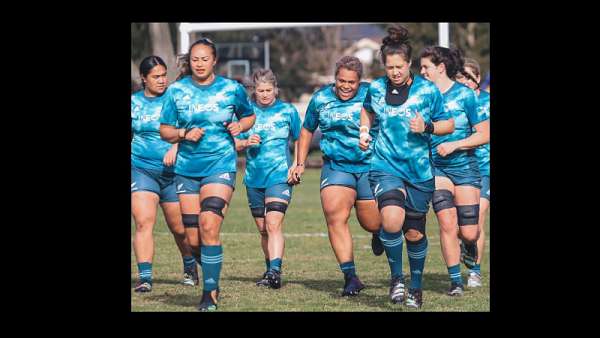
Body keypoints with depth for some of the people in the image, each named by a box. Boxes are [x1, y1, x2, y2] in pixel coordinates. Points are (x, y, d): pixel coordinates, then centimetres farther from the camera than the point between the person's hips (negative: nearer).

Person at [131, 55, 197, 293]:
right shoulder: (134, 102, 7)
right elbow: (130, 136, 19)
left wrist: (176, 147, -22)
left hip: (175, 172, -1)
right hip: (141, 170, 1)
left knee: (180, 228, 7)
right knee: (144, 222, -15)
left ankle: (190, 268, 33)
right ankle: (145, 277, -15)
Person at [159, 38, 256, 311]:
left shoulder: (232, 89, 1)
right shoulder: (177, 91, 3)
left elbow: (249, 115, 17)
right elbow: (164, 130, 7)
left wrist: (240, 126, -4)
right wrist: (184, 133, -12)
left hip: (220, 165, -3)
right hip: (187, 169, 3)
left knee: (209, 227, -19)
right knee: (193, 238, 2)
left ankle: (210, 294, -14)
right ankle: (212, 280, 28)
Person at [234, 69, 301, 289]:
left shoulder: (287, 111, 2)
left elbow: (299, 140, 13)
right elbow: (235, 145, 8)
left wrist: (297, 165, 0)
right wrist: (246, 142, -14)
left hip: (280, 175, -4)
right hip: (254, 178, 4)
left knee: (273, 224, -19)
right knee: (263, 230, 10)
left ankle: (275, 272, -26)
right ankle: (271, 270, 24)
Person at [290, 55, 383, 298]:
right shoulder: (320, 99, 3)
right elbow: (307, 130, 18)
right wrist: (300, 164, 14)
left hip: (370, 166, -1)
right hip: (336, 166, 1)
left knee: (371, 223, 5)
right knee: (335, 217, -18)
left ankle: (379, 232, 47)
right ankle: (350, 277, -15)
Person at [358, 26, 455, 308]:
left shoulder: (428, 90, -5)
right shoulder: (376, 88, 1)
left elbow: (449, 125, 3)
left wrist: (427, 127, -15)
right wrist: (364, 131, 7)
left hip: (420, 172, 0)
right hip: (385, 166, 0)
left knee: (414, 233, 8)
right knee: (392, 219, -26)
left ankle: (416, 286, 31)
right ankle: (396, 277, -5)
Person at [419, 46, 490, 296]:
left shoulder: (465, 95, -7)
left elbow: (485, 134, -6)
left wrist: (454, 145, -14)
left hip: (465, 167, -2)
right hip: (436, 168, 2)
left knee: (469, 232, -3)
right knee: (447, 222, -16)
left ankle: (470, 245, 35)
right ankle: (455, 280, -5)